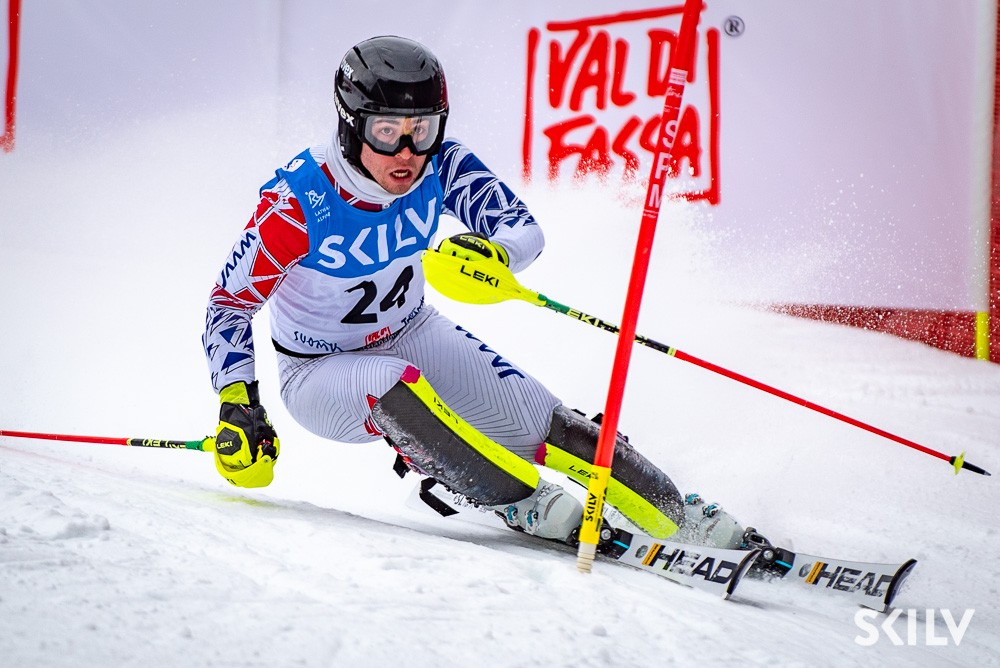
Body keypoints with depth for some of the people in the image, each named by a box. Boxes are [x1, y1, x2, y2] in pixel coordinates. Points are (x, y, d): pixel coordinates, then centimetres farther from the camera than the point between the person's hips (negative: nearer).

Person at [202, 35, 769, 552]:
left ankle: (684, 517, -1)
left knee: (539, 423, -11)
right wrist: (237, 403, -27)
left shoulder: (441, 168, -19)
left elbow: (525, 228, -23)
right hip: (320, 373, -3)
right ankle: (520, 502, -23)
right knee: (391, 386, -38)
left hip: (412, 336, 4)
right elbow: (231, 302, -18)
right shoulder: (298, 200, -28)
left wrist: (492, 252, -47)